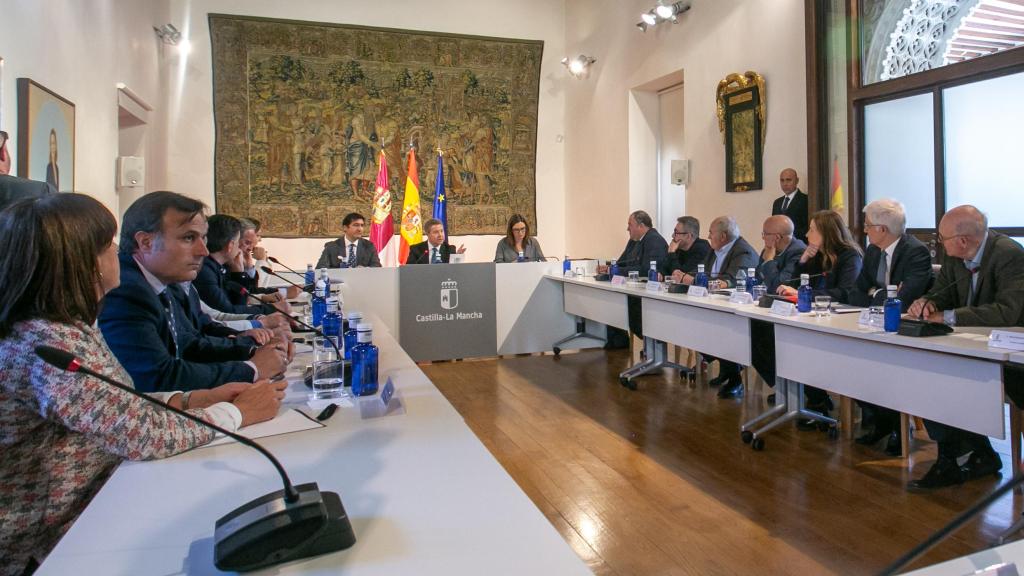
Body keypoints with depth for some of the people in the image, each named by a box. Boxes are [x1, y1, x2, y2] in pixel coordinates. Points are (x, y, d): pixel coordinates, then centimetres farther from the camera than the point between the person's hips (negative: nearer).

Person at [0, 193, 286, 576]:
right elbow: (143, 434, -28)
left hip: (90, 505, 8)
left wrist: (196, 400, -7)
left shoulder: (69, 327, 1)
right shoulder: (45, 345, -27)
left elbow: (118, 409, 5)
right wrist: (238, 412, -15)